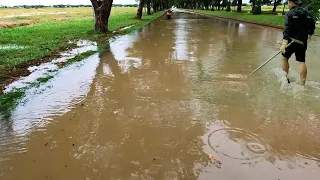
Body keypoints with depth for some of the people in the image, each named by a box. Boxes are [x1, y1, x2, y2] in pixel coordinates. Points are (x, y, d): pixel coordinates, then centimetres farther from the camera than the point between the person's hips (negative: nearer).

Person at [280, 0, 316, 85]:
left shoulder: (290, 14, -11)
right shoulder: (308, 13, 7)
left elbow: (287, 29, -22)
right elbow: (312, 26, 19)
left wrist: (284, 44, -30)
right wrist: (310, 35, 38)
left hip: (291, 41, -5)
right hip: (303, 42, 5)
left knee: (284, 58, 15)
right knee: (302, 62, 6)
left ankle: (285, 79, 18)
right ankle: (302, 84, 5)